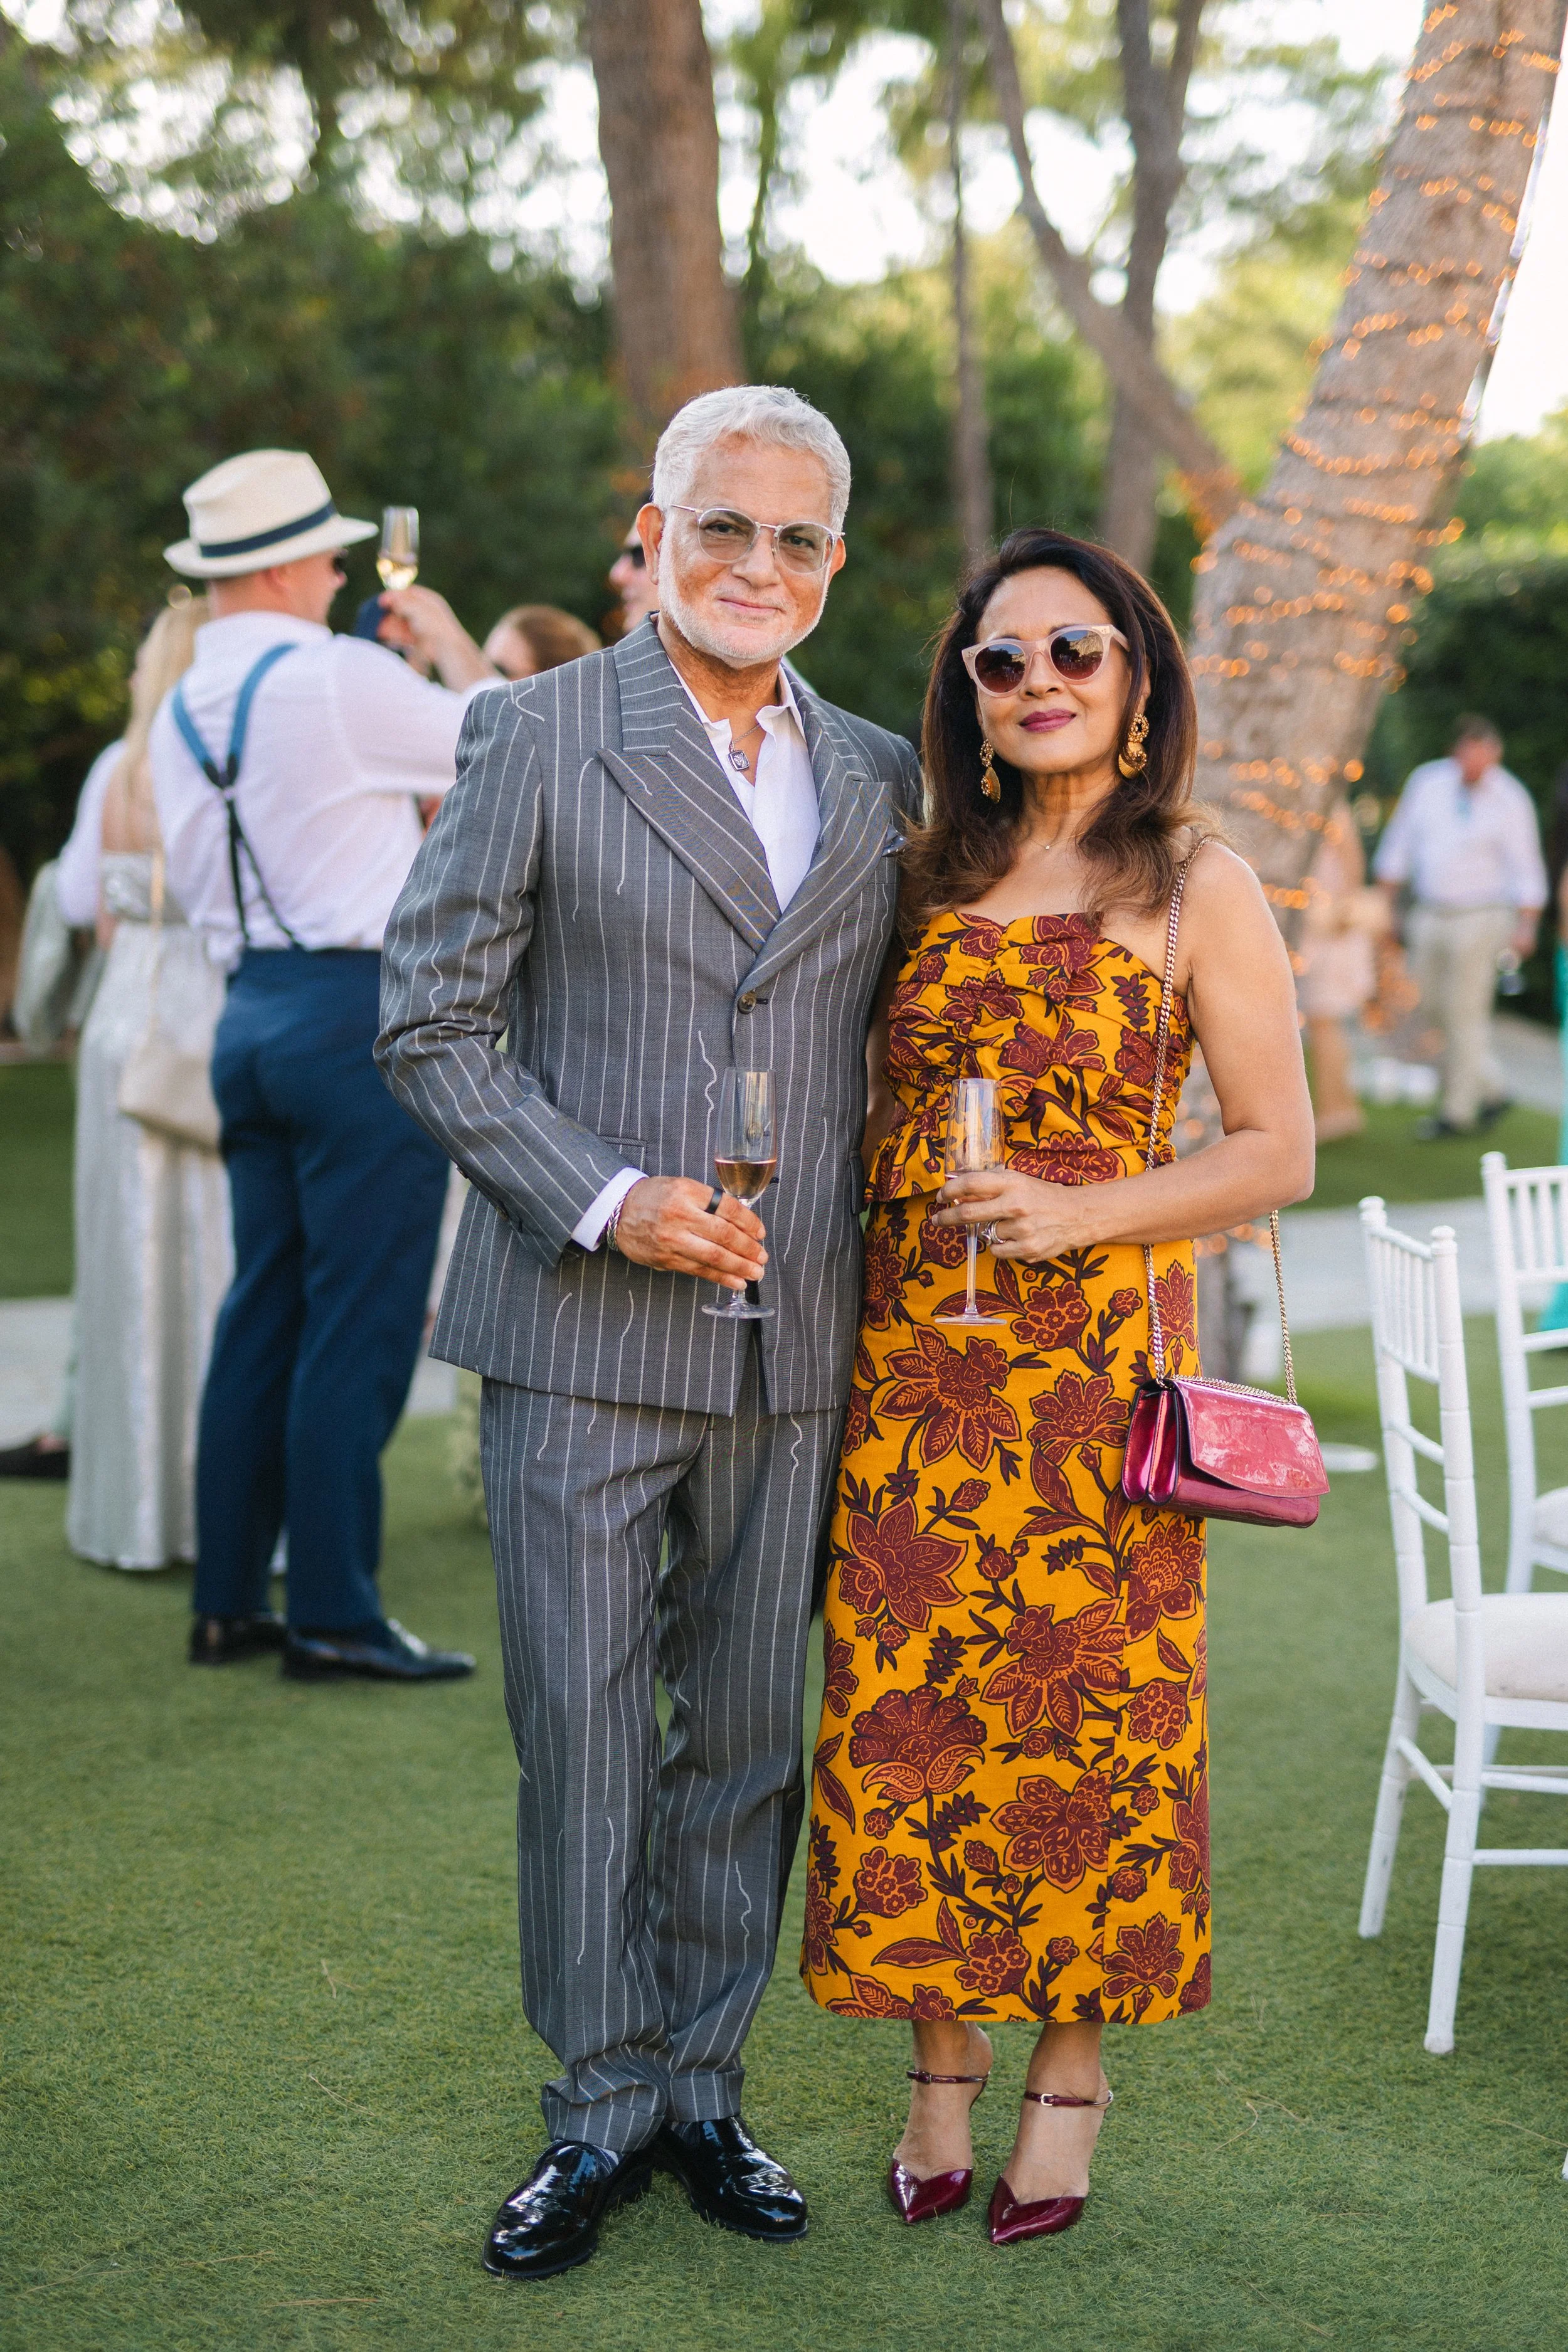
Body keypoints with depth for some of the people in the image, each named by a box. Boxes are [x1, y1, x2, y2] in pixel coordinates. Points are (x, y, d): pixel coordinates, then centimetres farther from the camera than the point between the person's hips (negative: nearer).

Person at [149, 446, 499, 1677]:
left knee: (264, 1311, 12)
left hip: (251, 1009, 8)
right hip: (362, 1009, -8)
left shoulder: (182, 711, 12)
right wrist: (452, 642, 15)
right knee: (358, 1322, -5)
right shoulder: (340, 677, -12)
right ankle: (335, 1614, -2)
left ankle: (229, 1600, 17)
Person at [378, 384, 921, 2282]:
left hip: (795, 1346, 4)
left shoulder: (881, 778, 11)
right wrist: (606, 1201, -15)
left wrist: (885, 1281, 7)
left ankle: (702, 2089, 26)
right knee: (582, 1735, 3)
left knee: (747, 1734, 11)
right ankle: (597, 2114, 18)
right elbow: (432, 1018, -4)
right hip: (583, 1336, -3)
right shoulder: (539, 737, -2)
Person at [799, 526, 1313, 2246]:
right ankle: (941, 2059, 20)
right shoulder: (930, 874, 11)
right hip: (912, 1355, 4)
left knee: (1084, 1704, 1)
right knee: (907, 1699, 4)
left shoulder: (1196, 888, -2)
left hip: (1096, 1351, -4)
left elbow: (1278, 1152, -4)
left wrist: (1080, 1212, -15)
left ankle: (1070, 2067, 19)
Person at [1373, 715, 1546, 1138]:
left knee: (1464, 1011, -2)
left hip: (1480, 917, -5)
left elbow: (1526, 867, -6)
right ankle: (1491, 1088, 24)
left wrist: (1526, 925, -15)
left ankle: (1458, 1111, 9)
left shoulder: (1510, 799, -8)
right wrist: (1388, 902, 9)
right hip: (1430, 913, 5)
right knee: (1434, 1005, 9)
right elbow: (1399, 843, 10)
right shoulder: (1426, 782, 0)